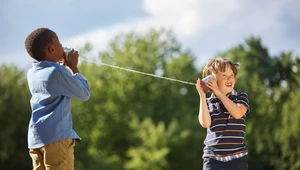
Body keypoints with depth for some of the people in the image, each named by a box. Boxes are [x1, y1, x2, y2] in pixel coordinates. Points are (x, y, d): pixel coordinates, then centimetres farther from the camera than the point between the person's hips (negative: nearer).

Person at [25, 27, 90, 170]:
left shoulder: (32, 74, 14)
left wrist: (63, 65, 27)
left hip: (35, 138, 8)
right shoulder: (58, 72, -9)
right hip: (57, 137, -8)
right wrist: (73, 67, 9)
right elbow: (84, 94, 0)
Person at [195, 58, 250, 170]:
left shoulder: (241, 97, 5)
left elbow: (237, 113, -16)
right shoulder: (208, 102, 7)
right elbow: (205, 123, -10)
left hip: (237, 158, 0)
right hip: (213, 159, 1)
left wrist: (219, 93, -13)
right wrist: (202, 96, -12)